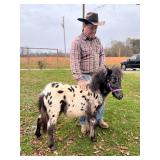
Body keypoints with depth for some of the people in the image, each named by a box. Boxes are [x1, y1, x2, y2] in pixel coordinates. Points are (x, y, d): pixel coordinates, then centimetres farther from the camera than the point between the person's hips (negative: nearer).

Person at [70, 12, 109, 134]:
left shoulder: (97, 40, 7)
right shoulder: (77, 42, -14)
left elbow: (102, 54, 14)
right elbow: (74, 62, -20)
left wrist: (101, 68, -1)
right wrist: (79, 80, -26)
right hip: (85, 76, -6)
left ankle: (99, 119, 31)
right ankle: (84, 123, 19)